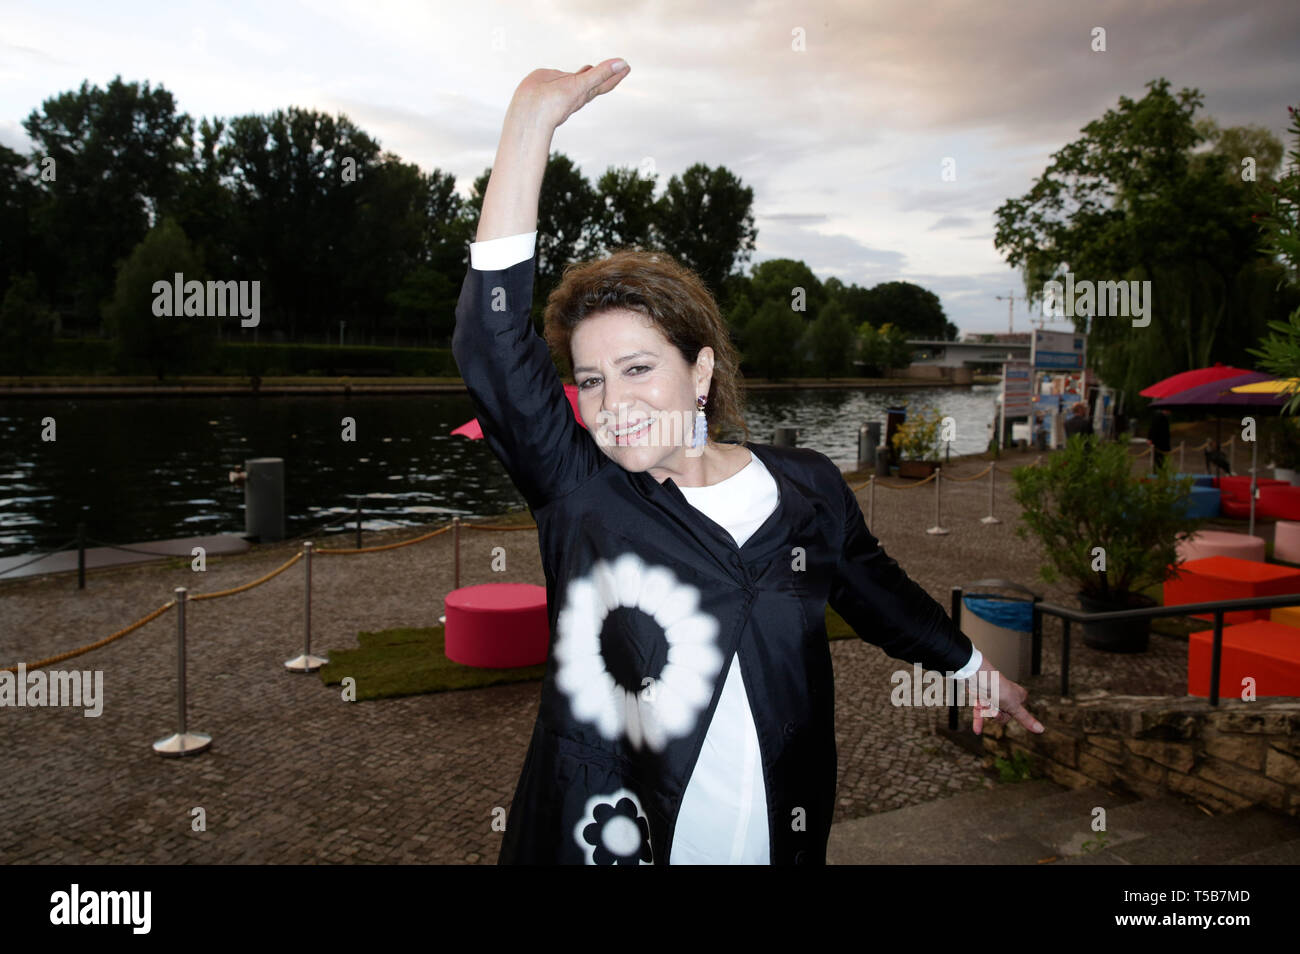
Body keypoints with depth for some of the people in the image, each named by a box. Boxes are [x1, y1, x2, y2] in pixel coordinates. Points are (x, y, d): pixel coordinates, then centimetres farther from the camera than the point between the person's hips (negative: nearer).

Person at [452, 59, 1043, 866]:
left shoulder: (807, 488, -4)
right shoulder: (578, 491, -12)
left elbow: (876, 591, 14)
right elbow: (493, 345, -25)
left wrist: (976, 669, 28)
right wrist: (532, 119, -30)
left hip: (779, 838, 2)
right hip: (597, 841, -1)